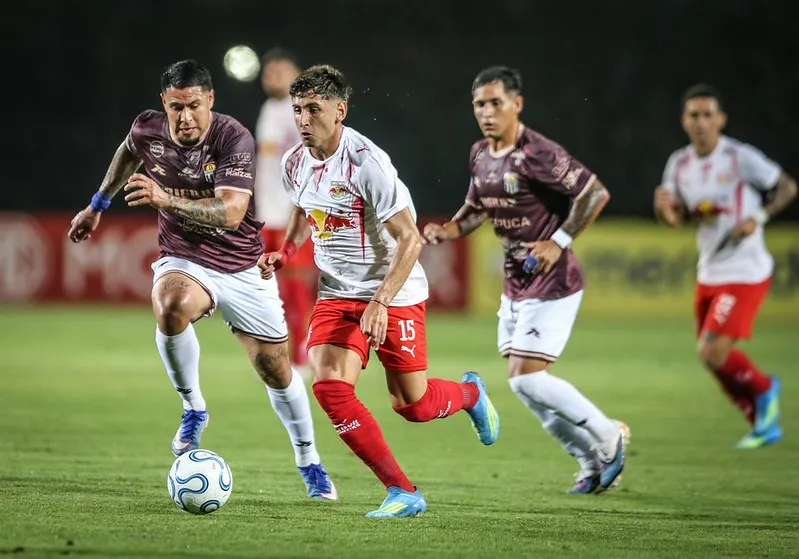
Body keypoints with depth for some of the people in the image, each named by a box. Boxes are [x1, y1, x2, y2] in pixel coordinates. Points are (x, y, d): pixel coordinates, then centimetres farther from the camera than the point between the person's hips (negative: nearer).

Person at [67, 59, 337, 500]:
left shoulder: (234, 139, -21)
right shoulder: (148, 129, -9)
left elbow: (230, 212, -34)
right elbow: (128, 151, 18)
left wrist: (166, 200, -46)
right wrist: (98, 205, 25)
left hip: (243, 269, -1)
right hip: (184, 262, 1)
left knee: (276, 369, 5)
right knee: (172, 309, -35)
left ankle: (309, 463, 29)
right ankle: (193, 409, -12)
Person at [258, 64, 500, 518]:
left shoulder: (367, 163, -22)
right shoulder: (296, 163, -1)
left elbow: (410, 240, -21)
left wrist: (381, 301, -29)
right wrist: (284, 254, 4)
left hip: (395, 294, -6)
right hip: (336, 295, 6)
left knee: (412, 406, 1)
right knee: (330, 388, -16)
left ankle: (470, 393, 39)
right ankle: (403, 492, -7)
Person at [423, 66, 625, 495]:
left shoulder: (537, 154, -20)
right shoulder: (479, 155, 5)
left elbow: (596, 192, -20)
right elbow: (478, 207, 21)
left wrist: (560, 241, -23)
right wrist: (449, 230, 2)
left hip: (552, 284, -9)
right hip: (515, 284, 9)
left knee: (527, 377, -13)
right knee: (522, 382, 9)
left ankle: (606, 438, 7)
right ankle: (593, 464, 21)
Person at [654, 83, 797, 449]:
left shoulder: (741, 158, -14)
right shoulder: (679, 164, 4)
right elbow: (676, 219, 9)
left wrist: (759, 218, -21)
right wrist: (664, 208, -15)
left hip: (745, 273, -7)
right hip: (709, 274, 7)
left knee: (714, 352, -18)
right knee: (714, 360, 10)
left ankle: (764, 388, 11)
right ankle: (765, 425, 26)